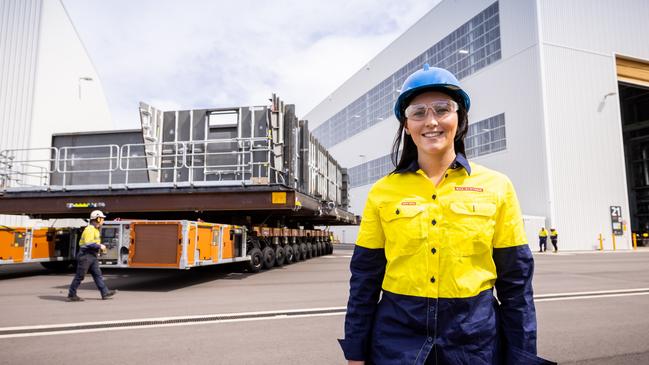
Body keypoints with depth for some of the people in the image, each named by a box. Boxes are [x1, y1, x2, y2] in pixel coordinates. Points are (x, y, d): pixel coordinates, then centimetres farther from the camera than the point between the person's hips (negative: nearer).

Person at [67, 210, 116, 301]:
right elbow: (88, 243, -26)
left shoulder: (95, 229, 15)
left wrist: (100, 246, 12)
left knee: (97, 274, 6)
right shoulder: (89, 229, -17)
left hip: (92, 256, 10)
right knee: (79, 276, 0)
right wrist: (100, 246, -17)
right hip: (86, 255, -10)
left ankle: (105, 292, 6)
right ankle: (71, 295, 12)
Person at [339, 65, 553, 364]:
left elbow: (516, 281, 1)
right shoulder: (383, 191, -2)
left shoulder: (496, 187, -2)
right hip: (396, 339, 0)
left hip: (476, 340, 1)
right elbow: (365, 278, 1)